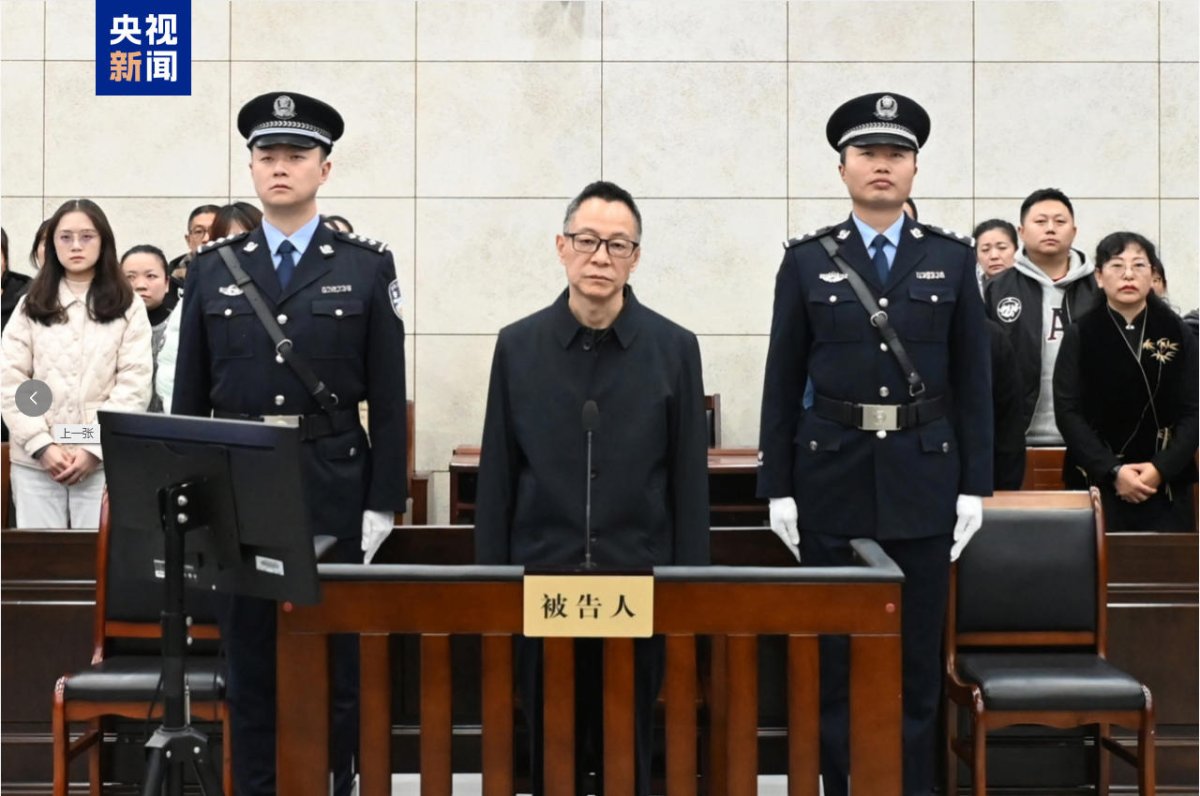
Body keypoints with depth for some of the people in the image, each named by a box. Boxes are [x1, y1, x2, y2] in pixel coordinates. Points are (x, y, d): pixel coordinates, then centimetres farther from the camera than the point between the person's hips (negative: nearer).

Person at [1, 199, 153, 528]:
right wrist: (42, 445, -7)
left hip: (105, 460, -2)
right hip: (35, 461, 2)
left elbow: (134, 386, -2)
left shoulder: (128, 307, 6)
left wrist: (94, 448, -10)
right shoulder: (30, 307, 12)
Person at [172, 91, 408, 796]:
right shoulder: (213, 268, 8)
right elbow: (189, 396, 9)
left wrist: (382, 504, -5)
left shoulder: (368, 267, 1)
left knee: (335, 661, 6)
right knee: (250, 661, 8)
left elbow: (388, 399, 0)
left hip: (334, 489, -2)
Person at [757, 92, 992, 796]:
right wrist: (778, 489, -2)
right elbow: (783, 382, 2)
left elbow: (973, 380, 4)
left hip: (923, 479, 1)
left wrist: (975, 487, -1)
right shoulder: (807, 261, 3)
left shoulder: (952, 258, 5)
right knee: (837, 655, 5)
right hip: (833, 479, 0)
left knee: (917, 655, 7)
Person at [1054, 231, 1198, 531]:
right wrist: (1112, 471, -14)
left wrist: (1162, 469, -12)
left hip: (1167, 487, 2)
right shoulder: (1080, 336, 2)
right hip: (1098, 483, -1)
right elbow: (1068, 412, -4)